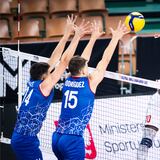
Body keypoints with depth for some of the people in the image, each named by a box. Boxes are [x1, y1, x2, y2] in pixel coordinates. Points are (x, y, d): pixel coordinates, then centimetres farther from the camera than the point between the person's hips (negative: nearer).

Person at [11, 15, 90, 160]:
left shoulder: (33, 83, 10)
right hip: (27, 141, -9)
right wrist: (77, 36, -7)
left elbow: (54, 58, 14)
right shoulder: (44, 86, -10)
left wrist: (67, 34, 16)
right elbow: (64, 61, -11)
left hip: (18, 138, 9)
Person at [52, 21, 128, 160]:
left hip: (57, 137, 7)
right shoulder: (89, 83, -4)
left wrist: (93, 38, 33)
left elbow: (82, 60, 24)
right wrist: (116, 38, 12)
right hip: (73, 139, -7)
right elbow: (105, 60, 3)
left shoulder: (68, 81, 10)